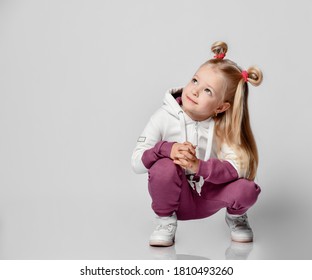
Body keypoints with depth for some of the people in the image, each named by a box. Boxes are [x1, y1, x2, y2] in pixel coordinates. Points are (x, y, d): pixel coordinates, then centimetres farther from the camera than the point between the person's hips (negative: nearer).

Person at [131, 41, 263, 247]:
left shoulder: (223, 126, -13)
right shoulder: (165, 117, -15)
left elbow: (238, 168, -26)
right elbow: (136, 162, -18)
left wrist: (199, 166, -41)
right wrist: (166, 149, -37)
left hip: (209, 197, 2)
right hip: (175, 197, -1)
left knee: (247, 189, -27)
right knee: (165, 166, -33)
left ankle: (235, 216, 11)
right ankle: (165, 221, -6)